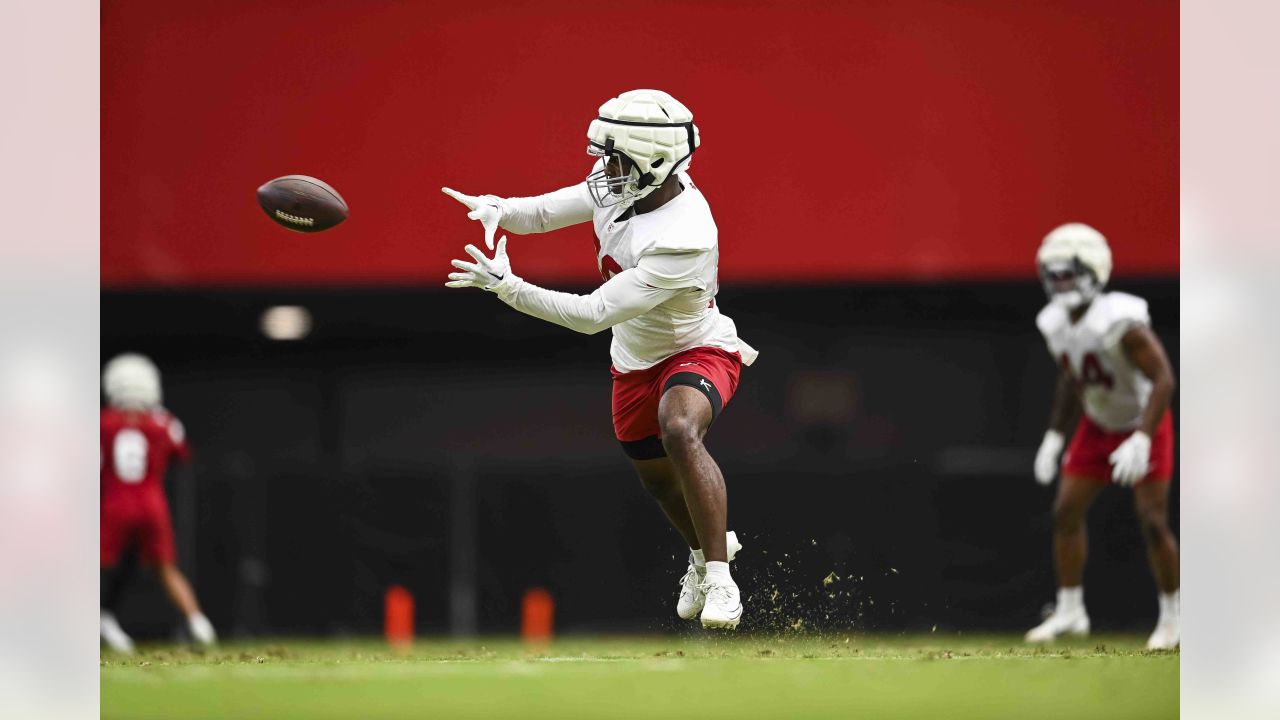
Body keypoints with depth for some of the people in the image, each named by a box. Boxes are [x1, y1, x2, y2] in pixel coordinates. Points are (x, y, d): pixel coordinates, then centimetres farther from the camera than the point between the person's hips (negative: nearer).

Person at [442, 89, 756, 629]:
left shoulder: (683, 240, -39)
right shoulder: (617, 184, -15)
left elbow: (594, 315, -38)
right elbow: (544, 212, -1)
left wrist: (506, 286, -37)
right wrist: (496, 209, -24)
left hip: (697, 352, -8)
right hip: (636, 361, 8)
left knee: (679, 430, -37)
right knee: (656, 475, 21)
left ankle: (719, 577, -30)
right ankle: (705, 547, 53)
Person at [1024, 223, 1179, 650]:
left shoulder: (1121, 323, -31)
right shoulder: (1056, 325, -7)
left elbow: (1163, 379, -29)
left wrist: (1141, 441, -35)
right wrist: (1054, 436, 11)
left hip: (1143, 426, -7)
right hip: (1098, 427, 7)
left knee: (1153, 522, -10)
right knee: (1066, 513, 2)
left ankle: (1172, 616, 6)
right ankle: (1070, 611, 13)